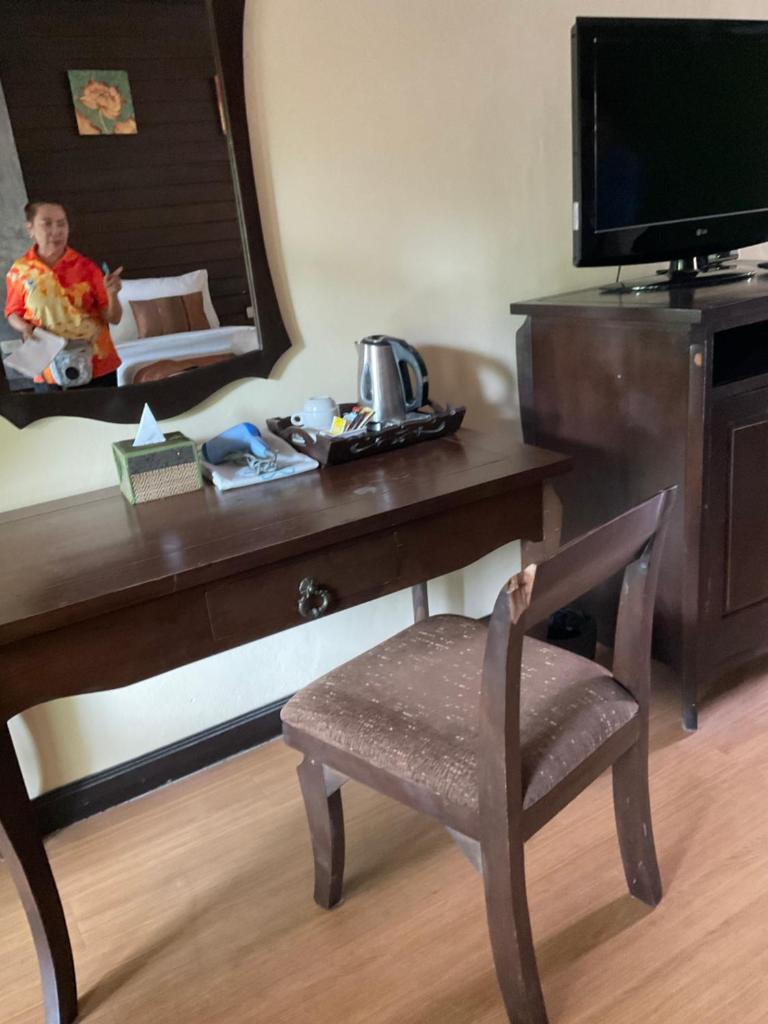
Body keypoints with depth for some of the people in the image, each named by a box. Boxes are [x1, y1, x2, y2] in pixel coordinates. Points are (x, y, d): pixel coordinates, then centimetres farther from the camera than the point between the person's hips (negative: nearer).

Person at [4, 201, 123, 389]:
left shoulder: (86, 267, -4)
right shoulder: (19, 271, -2)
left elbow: (113, 318, -2)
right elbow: (13, 313, 11)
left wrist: (112, 294, -21)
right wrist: (25, 328, -9)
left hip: (98, 368, 0)